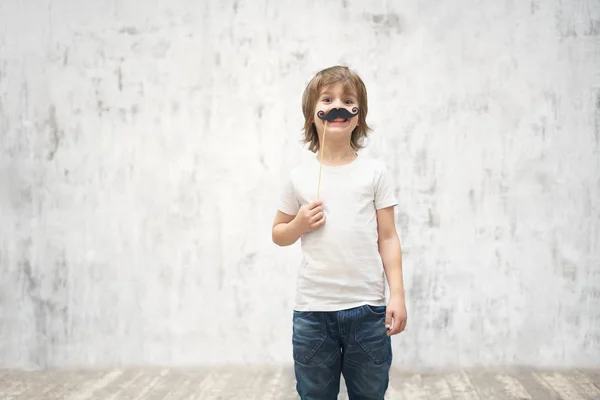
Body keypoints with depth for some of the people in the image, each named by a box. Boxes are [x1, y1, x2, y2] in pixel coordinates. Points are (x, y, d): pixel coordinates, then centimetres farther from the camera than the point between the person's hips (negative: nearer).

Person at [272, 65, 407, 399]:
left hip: (367, 309, -1)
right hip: (313, 310, 1)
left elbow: (388, 238, 2)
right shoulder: (300, 176, 3)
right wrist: (299, 225, -7)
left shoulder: (375, 172, 1)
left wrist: (397, 295, -4)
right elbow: (279, 234, 14)